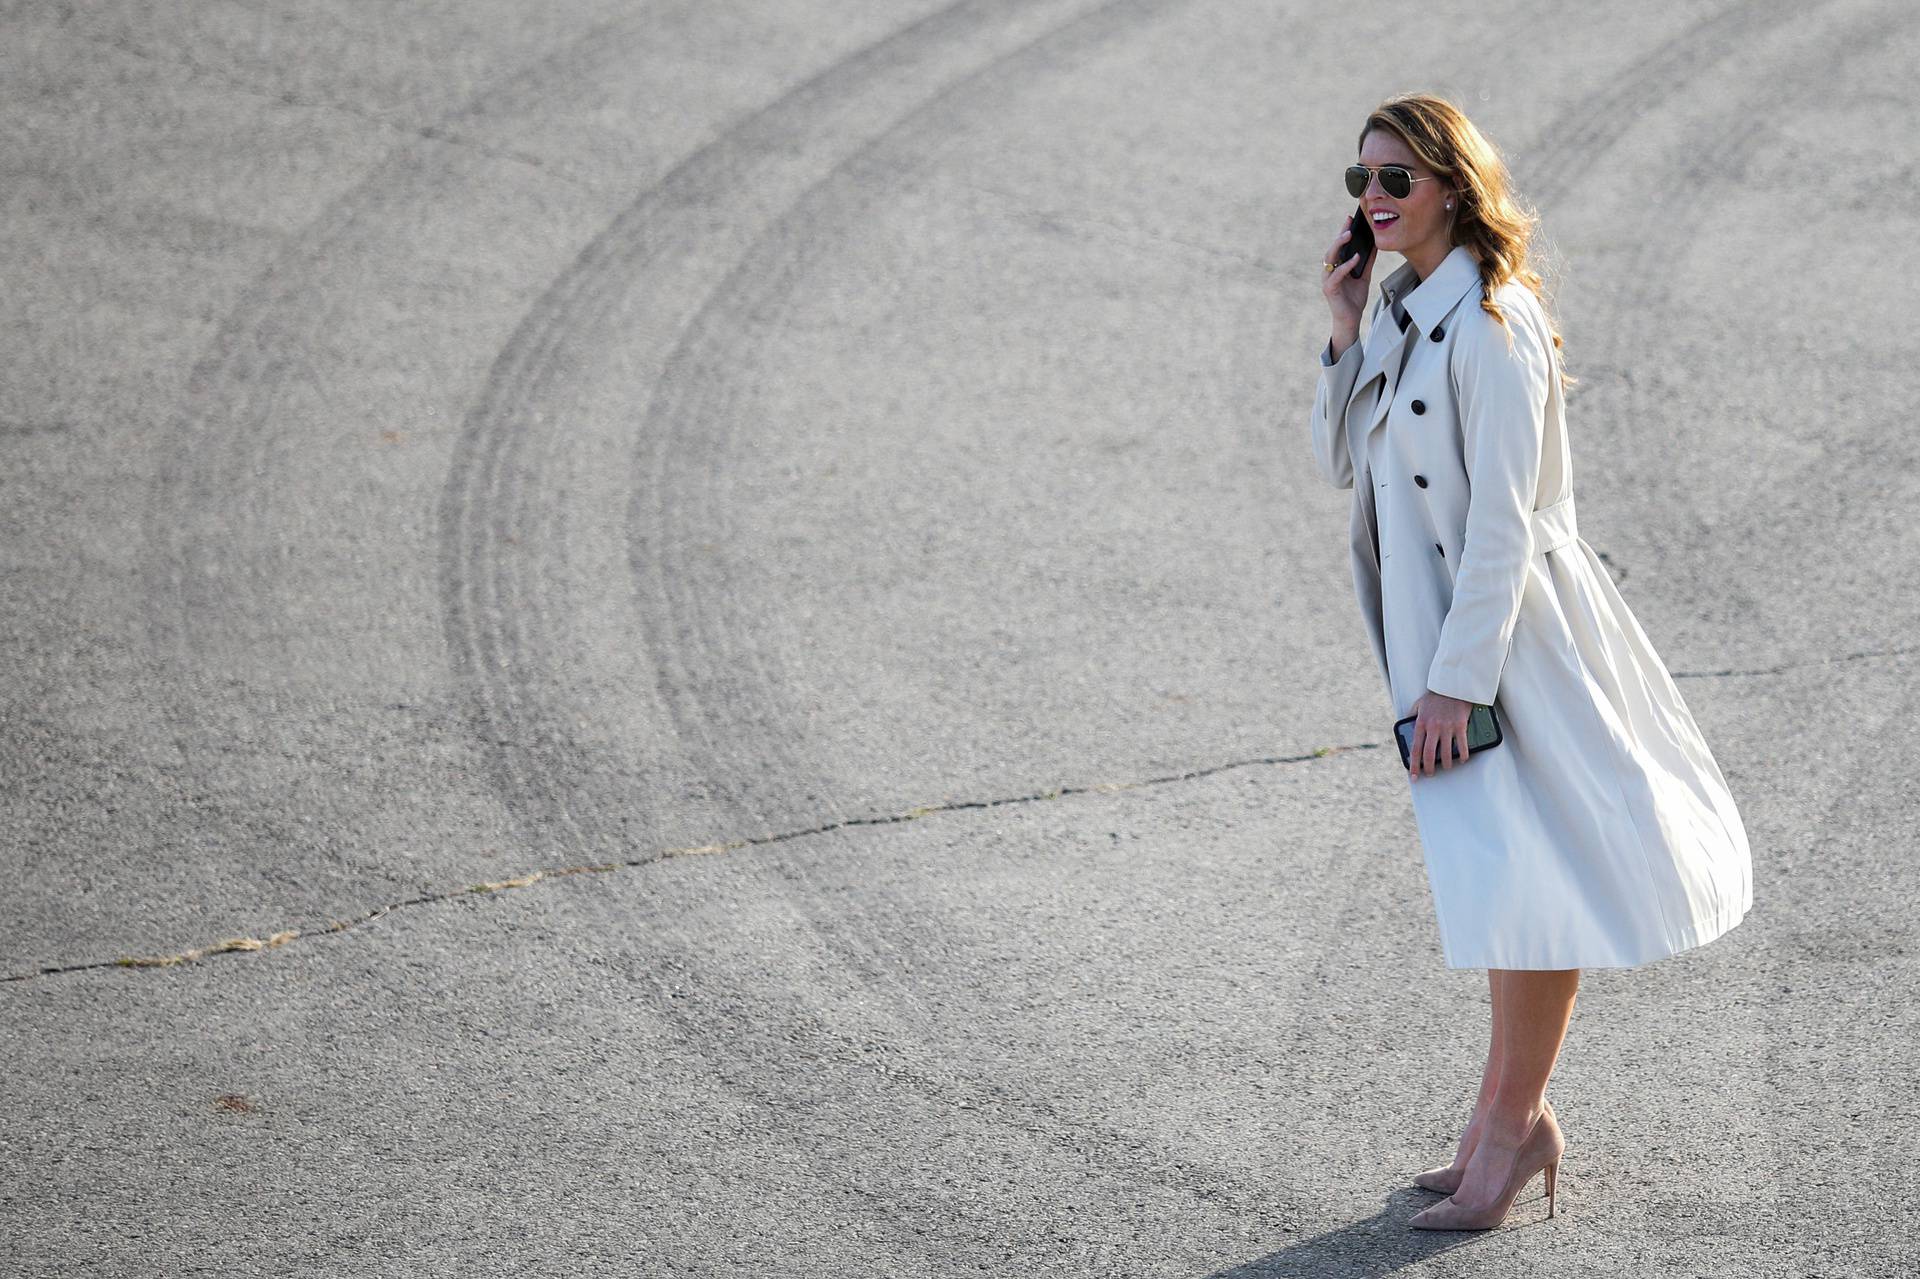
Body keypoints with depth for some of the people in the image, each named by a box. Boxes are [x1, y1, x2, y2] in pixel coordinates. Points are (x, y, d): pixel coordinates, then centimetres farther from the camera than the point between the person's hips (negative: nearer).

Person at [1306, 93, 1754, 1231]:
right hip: (1437, 625, 9)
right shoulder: (1403, 314, 10)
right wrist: (1347, 334, 0)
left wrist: (1457, 677, -21)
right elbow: (1340, 460, 13)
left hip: (1503, 626, -9)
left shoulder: (1490, 320, -17)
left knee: (1529, 874, -2)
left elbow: (1502, 515, -20)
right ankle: (1515, 1116, 21)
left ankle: (1512, 1120, 6)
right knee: (1504, 871, 14)